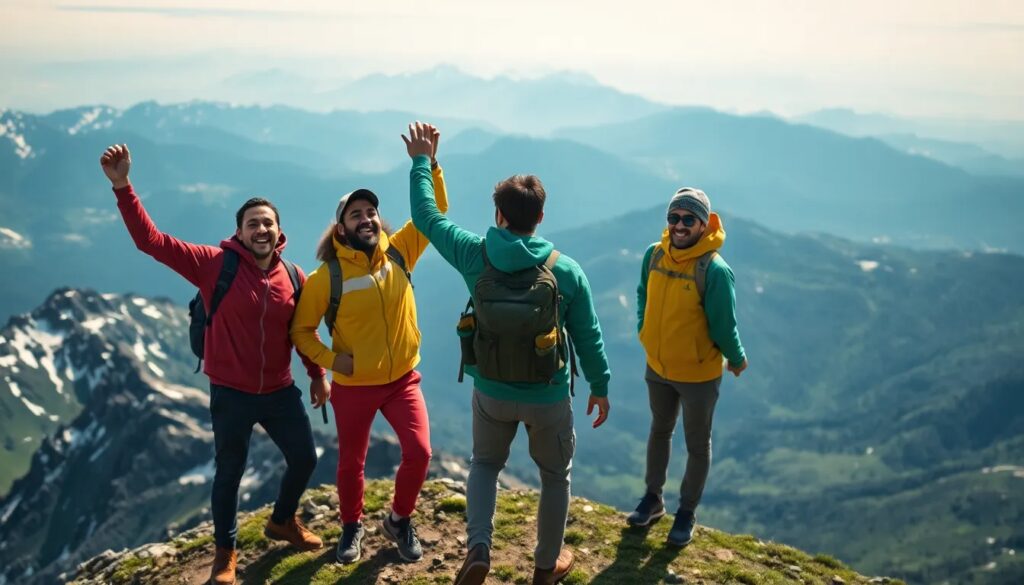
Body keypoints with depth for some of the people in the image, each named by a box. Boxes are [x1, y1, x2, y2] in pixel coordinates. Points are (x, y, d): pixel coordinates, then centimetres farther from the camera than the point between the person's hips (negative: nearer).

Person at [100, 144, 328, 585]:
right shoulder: (215, 264, -15)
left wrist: (318, 375, 13)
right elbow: (151, 241, -22)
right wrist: (122, 186, -31)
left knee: (304, 459, 15)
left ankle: (282, 522, 44)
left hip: (280, 392, 4)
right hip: (231, 394, -4)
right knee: (229, 472, 11)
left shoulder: (294, 278, -4)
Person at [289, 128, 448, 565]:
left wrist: (430, 164, -22)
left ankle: (400, 521, 20)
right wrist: (330, 359, -20)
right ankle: (352, 527, 40)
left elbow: (433, 214, -11)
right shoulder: (327, 277, -14)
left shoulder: (399, 252, -6)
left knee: (419, 452, -8)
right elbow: (300, 329, -6)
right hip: (353, 387, -2)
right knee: (351, 463, 12)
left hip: (403, 379, 2)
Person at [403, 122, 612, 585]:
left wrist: (421, 162, 12)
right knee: (555, 476, 22)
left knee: (485, 463, 27)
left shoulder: (475, 256, -14)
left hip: (491, 392, 2)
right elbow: (588, 337, -8)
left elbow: (426, 216, 0)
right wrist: (600, 386, 7)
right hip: (548, 398, -1)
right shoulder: (566, 271, -16)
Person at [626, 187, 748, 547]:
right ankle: (653, 499, 42)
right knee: (659, 432, 23)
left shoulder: (714, 270, -27)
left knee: (697, 445, 14)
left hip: (699, 375, -5)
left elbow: (724, 325, -18)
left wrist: (737, 360, -5)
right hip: (658, 367, 5)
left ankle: (687, 513, 31)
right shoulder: (654, 255, -10)